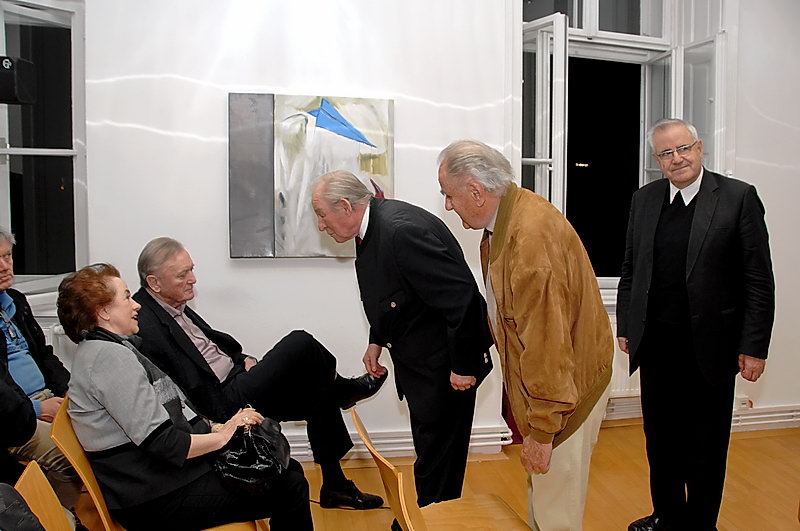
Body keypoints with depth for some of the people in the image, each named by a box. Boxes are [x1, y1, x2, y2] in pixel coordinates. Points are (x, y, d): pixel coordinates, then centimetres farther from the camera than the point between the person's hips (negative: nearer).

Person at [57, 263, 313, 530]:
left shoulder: (115, 349, 16)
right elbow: (160, 442, -24)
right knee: (289, 490, -12)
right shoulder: (108, 356, -18)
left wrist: (214, 426, 4)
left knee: (290, 471, 5)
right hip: (159, 500, -10)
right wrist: (222, 435, -12)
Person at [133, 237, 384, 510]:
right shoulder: (147, 327, -22)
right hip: (223, 403, -10)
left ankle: (335, 486, 21)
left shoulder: (174, 303, 7)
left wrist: (242, 360, 5)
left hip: (235, 381, 10)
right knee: (300, 343, -17)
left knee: (319, 393, 5)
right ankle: (342, 390, 16)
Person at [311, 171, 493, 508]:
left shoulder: (402, 230, -29)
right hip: (417, 360, 10)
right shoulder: (372, 227, 3)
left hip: (444, 365, -10)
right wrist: (377, 341, 10)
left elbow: (461, 296, -29)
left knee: (437, 459, 2)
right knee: (430, 451, 23)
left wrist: (464, 366, -23)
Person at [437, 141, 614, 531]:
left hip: (567, 385, -9)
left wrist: (542, 429, -22)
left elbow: (546, 342, -29)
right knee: (539, 489, 25)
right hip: (535, 377, 10)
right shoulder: (505, 216, 1)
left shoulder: (531, 235, -31)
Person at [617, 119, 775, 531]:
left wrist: (754, 347, -9)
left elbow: (759, 280, -6)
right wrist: (625, 327, 8)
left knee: (706, 445, 11)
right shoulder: (643, 200, 6)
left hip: (709, 347, -3)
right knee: (660, 438, 16)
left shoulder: (738, 197, -5)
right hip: (656, 346, 4)